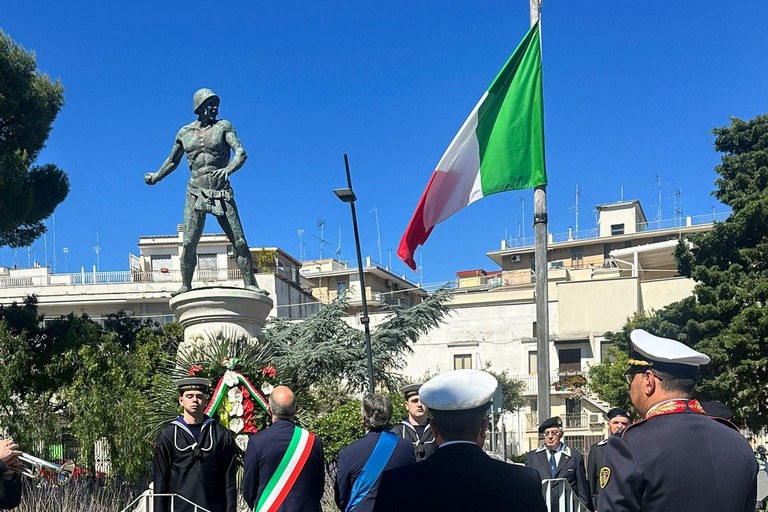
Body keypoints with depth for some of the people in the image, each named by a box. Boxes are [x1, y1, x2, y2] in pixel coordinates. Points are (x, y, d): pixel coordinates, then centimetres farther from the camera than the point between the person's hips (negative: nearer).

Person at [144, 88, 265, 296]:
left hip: (222, 193, -1)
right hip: (196, 193, 1)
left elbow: (241, 153, -10)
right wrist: (156, 177, 31)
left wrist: (228, 169, -29)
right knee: (188, 243, -7)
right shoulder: (184, 133, 9)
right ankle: (186, 286, 4)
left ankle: (250, 284, 1)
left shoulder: (224, 126, 2)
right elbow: (173, 161, 25)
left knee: (239, 241, -5)